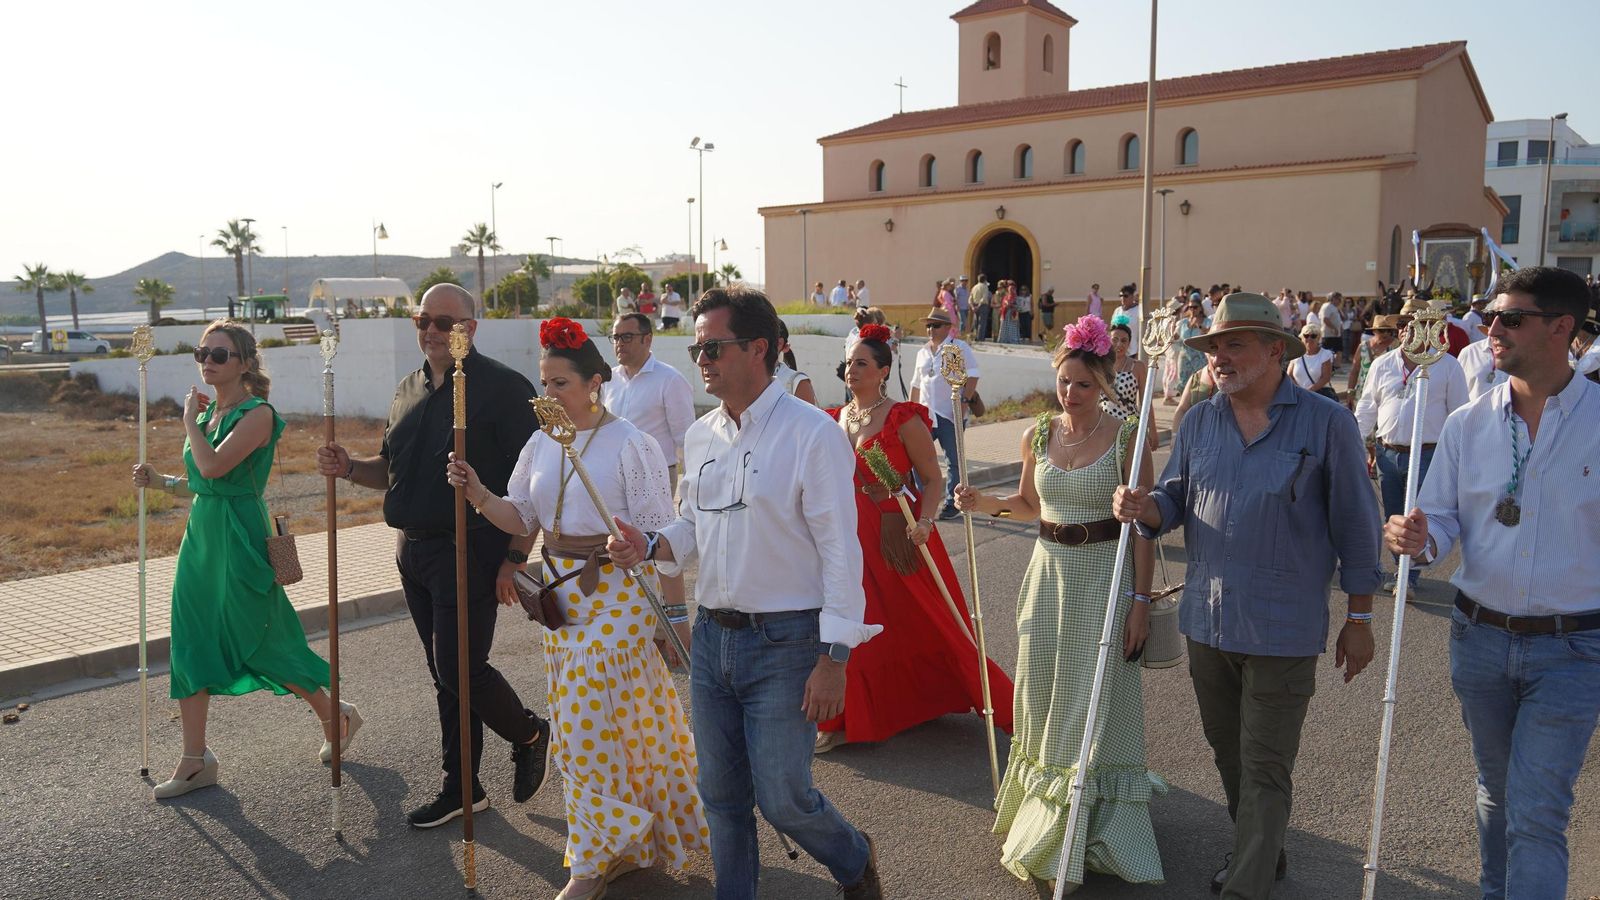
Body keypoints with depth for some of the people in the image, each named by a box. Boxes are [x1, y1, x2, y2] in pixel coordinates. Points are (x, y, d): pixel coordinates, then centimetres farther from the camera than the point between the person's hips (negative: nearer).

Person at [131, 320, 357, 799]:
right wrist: (157, 480, 4)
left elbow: (213, 466, -26)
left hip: (239, 539, -8)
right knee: (190, 644, 7)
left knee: (259, 647, 0)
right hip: (201, 534, 8)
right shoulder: (208, 411, 11)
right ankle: (195, 760, 17)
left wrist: (189, 418, -12)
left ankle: (336, 715, 22)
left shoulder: (257, 414, -13)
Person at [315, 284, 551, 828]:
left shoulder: (503, 387, -10)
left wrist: (515, 558, -20)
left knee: (461, 668, -9)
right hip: (414, 551, 8)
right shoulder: (409, 390, 14)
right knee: (445, 675, 13)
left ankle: (528, 734, 20)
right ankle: (462, 789, 25)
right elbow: (391, 470, 22)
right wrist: (349, 468, 1)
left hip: (472, 552, -7)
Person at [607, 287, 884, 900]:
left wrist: (833, 659, -17)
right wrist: (650, 547, -4)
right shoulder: (700, 435, 8)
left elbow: (840, 550, -14)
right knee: (721, 796, 15)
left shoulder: (811, 432, -13)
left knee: (783, 799, 2)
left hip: (785, 643, -6)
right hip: (712, 637, 6)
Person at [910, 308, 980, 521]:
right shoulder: (923, 352, 17)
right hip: (925, 414, 6)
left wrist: (964, 402, -17)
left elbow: (972, 376, -10)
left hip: (950, 415, -5)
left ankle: (952, 503, 13)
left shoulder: (960, 348, -2)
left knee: (954, 461, 3)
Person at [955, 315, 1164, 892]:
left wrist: (1140, 599, -13)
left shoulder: (1126, 438, -9)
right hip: (1050, 572, 5)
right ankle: (1045, 815, 31)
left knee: (1098, 697, 1)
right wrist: (985, 504, -1)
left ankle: (1100, 827, 19)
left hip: (1106, 575, -4)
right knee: (1043, 690, 11)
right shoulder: (1038, 437, 5)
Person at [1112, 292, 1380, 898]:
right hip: (1206, 622, 5)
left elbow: (1355, 525, -4)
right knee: (1228, 754, 20)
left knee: (1265, 771, 2)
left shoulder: (1325, 422, -8)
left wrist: (1359, 619, -1)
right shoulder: (1198, 422, 5)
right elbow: (1174, 500, 10)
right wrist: (1144, 508, -14)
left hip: (1282, 631, -5)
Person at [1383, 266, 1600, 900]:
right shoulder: (1467, 424, 1)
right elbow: (1443, 517, 3)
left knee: (1536, 815, -5)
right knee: (1496, 793, 21)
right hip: (1479, 635, 4)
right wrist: (1420, 540, -19)